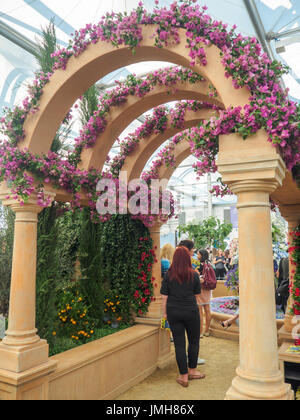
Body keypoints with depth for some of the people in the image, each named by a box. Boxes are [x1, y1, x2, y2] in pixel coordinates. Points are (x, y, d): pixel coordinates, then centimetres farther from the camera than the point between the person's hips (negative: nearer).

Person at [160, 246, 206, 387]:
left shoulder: (168, 276, -6)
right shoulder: (194, 275, -6)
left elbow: (164, 297, -4)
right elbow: (197, 295, 5)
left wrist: (164, 313, 6)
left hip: (173, 312, 1)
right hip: (191, 311, 0)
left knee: (179, 344, 8)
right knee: (194, 341, 18)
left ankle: (184, 377, 16)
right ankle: (192, 371, 31)